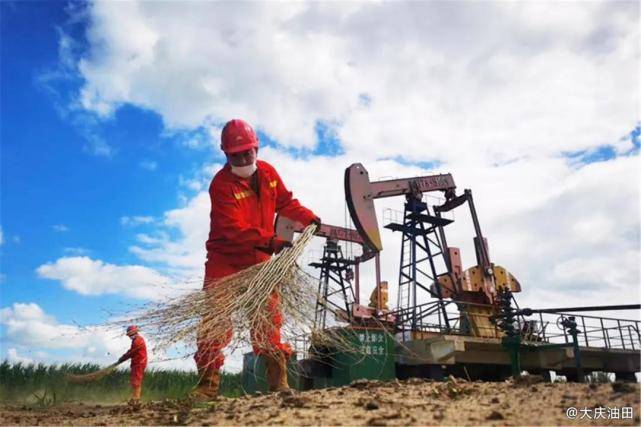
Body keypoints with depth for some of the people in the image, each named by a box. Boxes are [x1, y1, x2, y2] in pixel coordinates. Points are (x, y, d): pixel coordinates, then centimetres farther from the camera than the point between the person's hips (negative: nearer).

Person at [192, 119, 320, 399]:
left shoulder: (268, 172, 2)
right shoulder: (221, 183, -17)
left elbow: (286, 202, 14)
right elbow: (233, 228, -28)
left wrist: (309, 219, -1)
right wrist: (270, 240, -37)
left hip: (258, 258, 4)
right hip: (225, 258, -3)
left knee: (268, 316, -1)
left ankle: (277, 380, 4)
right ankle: (208, 383, 2)